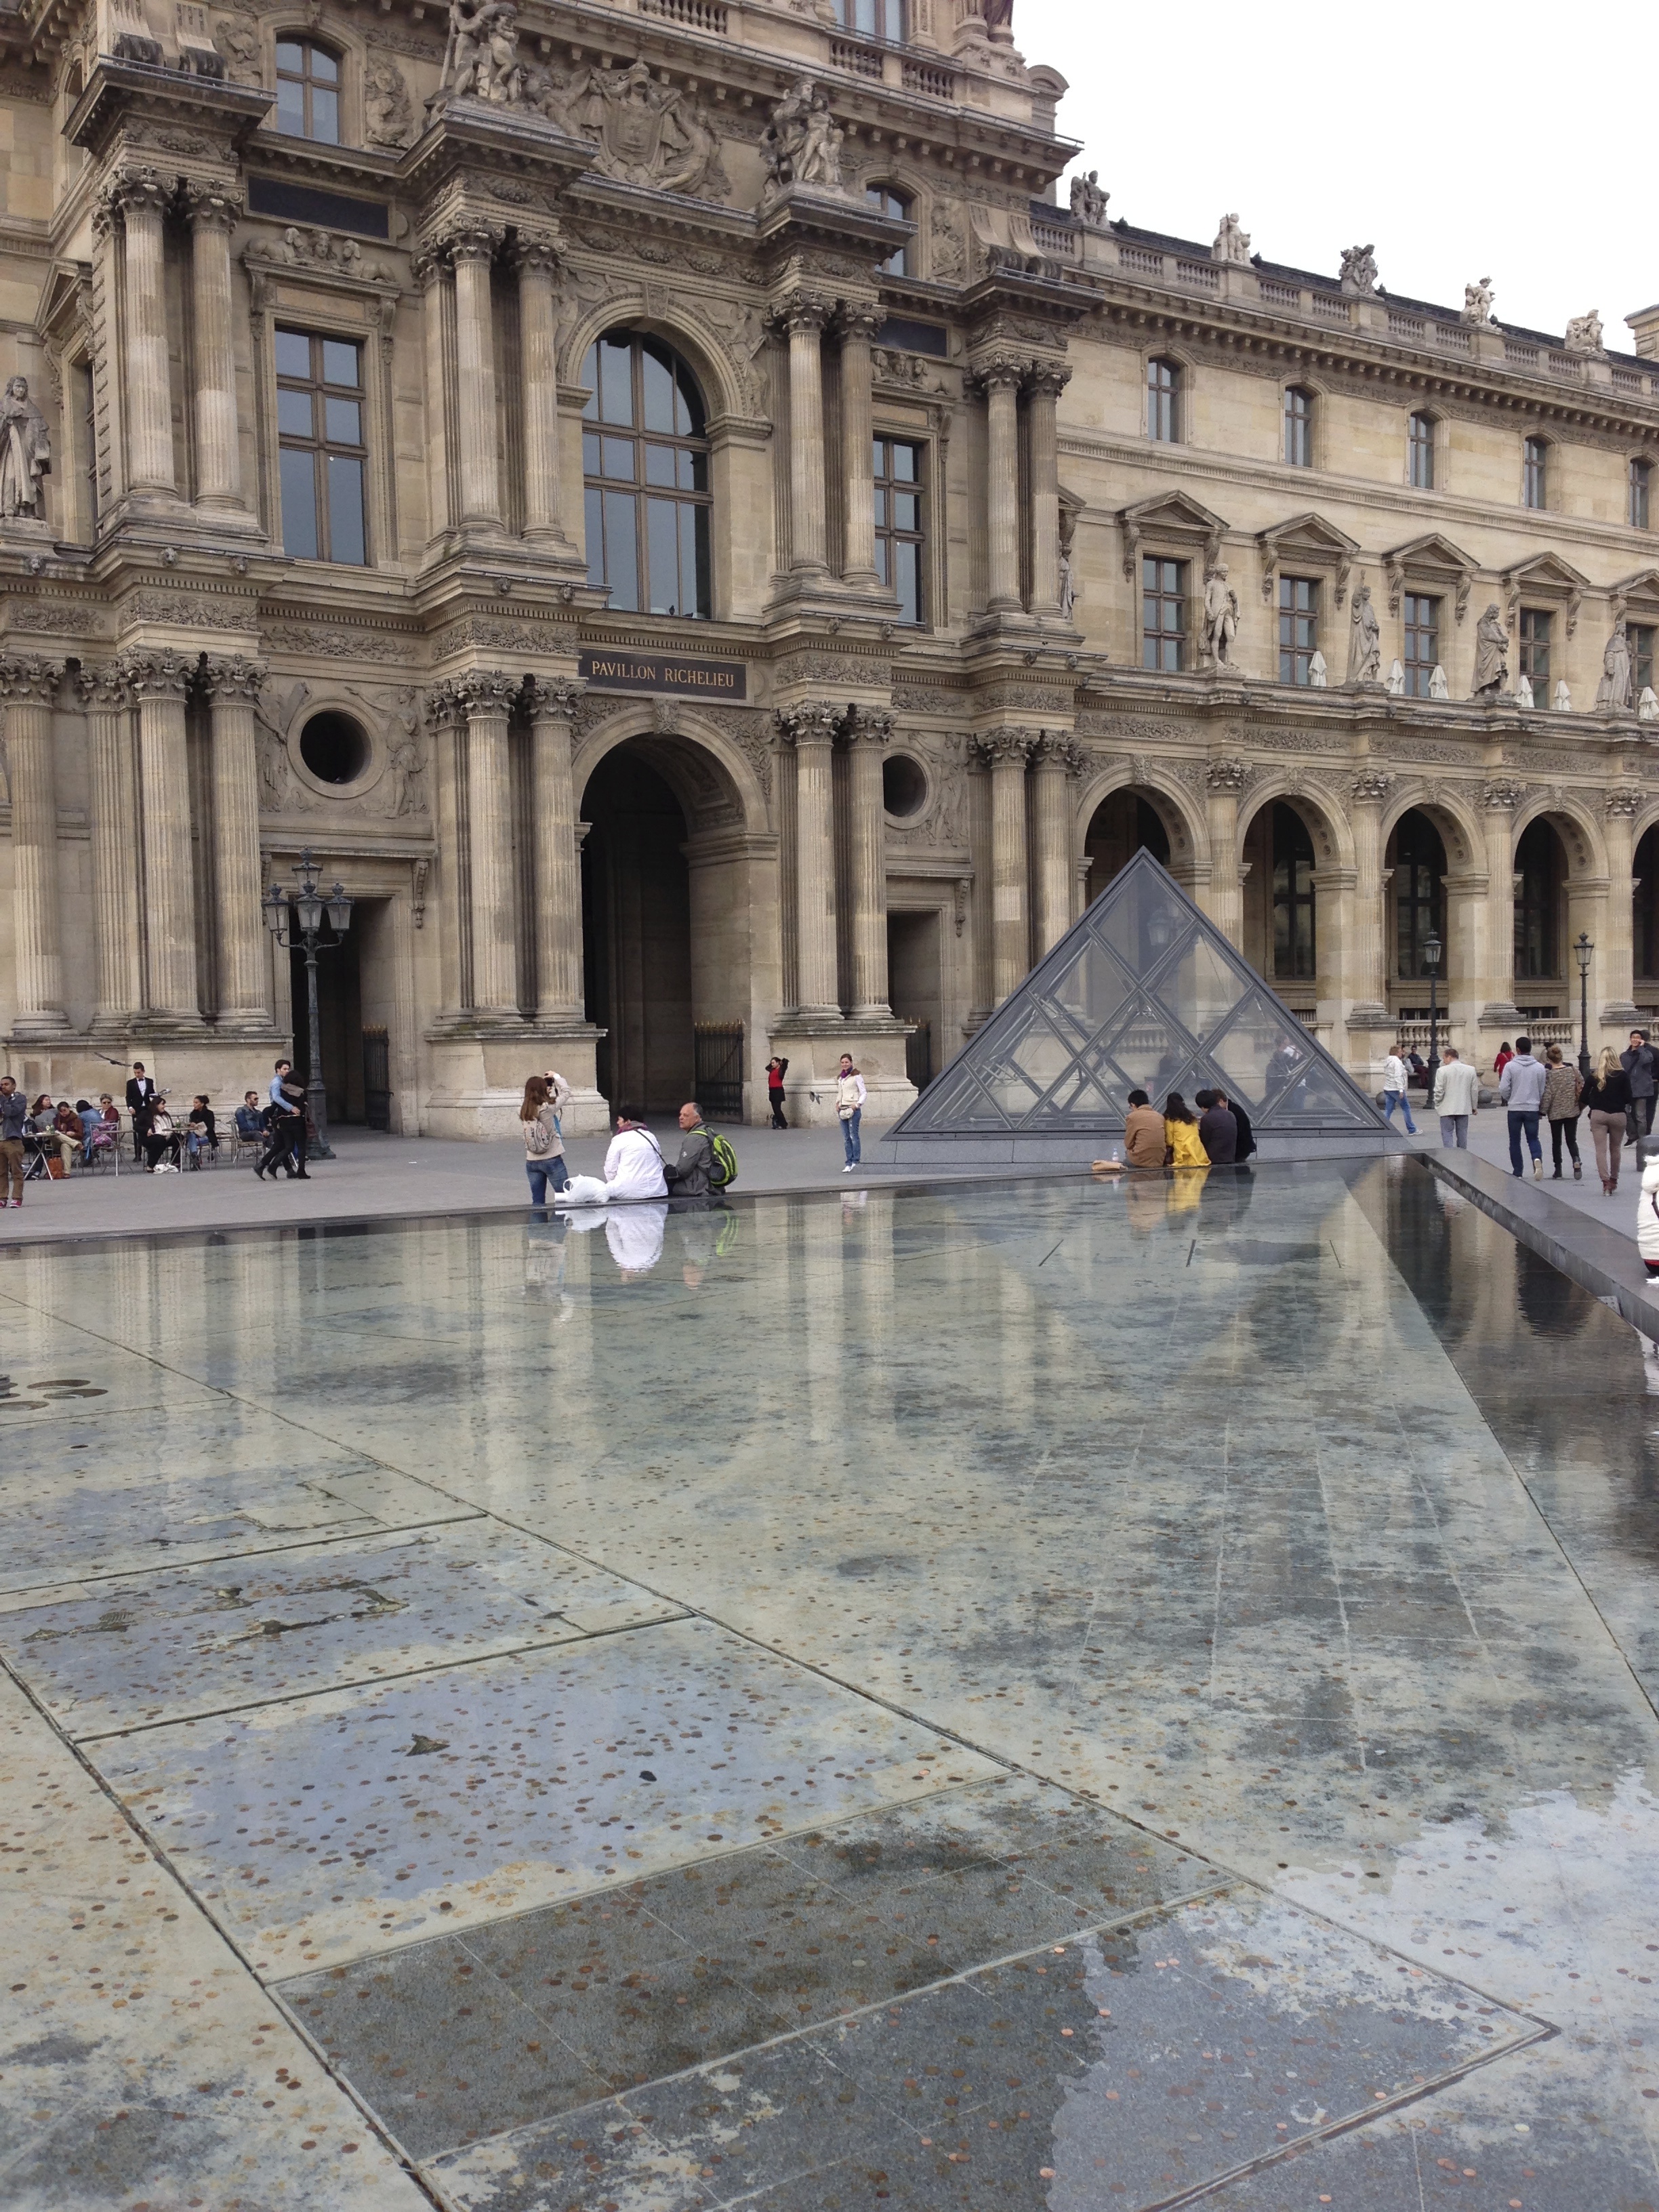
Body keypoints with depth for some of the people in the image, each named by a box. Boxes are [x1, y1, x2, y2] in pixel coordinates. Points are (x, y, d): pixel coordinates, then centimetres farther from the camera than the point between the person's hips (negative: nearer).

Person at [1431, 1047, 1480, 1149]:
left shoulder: (1442, 1071, -11)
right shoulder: (1470, 1070, 2)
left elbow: (1439, 1091, -11)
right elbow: (1475, 1090, 7)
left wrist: (1437, 1105, 5)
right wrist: (1474, 1107, 18)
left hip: (1447, 1109, -4)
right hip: (1464, 1109, 4)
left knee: (1447, 1134, -1)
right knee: (1462, 1134, 13)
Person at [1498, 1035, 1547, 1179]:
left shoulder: (1510, 1066, -9)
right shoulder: (1539, 1067, 0)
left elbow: (1503, 1089, -11)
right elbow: (1542, 1090, 6)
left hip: (1515, 1109, -2)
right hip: (1533, 1109, 2)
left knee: (1515, 1141, 9)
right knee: (1533, 1139, 11)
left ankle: (1517, 1173, 11)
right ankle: (1537, 1159, -19)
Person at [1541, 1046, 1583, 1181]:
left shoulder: (1548, 1074, -12)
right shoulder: (1573, 1070, -2)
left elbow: (1547, 1095, -14)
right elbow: (1582, 1086, 1)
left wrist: (1543, 1111, -5)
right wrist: (1580, 1104, 13)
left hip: (1555, 1113, -2)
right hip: (1572, 1111, 2)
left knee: (1556, 1142, 11)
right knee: (1571, 1140, 10)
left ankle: (1558, 1170, 13)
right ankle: (1576, 1160, -17)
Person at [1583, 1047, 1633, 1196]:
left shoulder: (1594, 1077, 1)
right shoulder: (1623, 1076, -2)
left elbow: (1584, 1099, 4)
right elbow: (1628, 1098, -3)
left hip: (1598, 1116, -1)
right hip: (1618, 1116, 1)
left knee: (1601, 1150, -4)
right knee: (1615, 1149, 16)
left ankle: (1606, 1182, -18)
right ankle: (1614, 1180, 30)